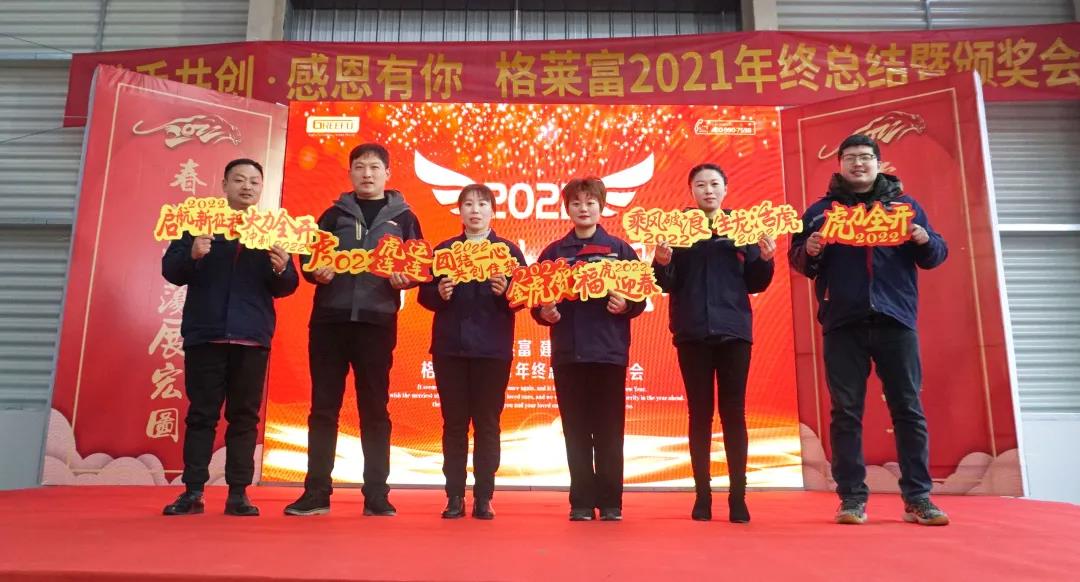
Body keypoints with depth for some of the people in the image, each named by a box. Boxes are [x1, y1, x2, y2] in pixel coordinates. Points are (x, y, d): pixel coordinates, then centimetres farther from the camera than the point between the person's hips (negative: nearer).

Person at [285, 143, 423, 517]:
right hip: (329, 319, 1)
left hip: (377, 323, -1)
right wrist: (316, 272, -11)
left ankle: (376, 494, 9)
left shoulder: (402, 217, 11)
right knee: (323, 407, 3)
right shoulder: (334, 214, 14)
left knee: (375, 409, 3)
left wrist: (405, 279, -14)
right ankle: (316, 492, 11)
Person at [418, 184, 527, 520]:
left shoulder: (509, 251, 5)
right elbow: (424, 295, 5)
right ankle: (455, 498, 13)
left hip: (493, 349, -1)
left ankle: (484, 499, 10)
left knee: (487, 424, 3)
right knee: (454, 423, 5)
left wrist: (506, 292, -20)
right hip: (449, 347, 2)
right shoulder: (443, 249, 10)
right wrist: (439, 293, -15)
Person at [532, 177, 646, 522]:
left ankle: (610, 502, 12)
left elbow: (640, 296, 4)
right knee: (576, 432, 5)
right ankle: (582, 503, 14)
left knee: (609, 432, 2)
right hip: (567, 352, 2)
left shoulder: (620, 250, 6)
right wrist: (544, 312, -10)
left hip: (609, 351, -1)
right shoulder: (553, 253, 11)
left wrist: (626, 305, -16)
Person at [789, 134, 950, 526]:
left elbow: (935, 256, 12)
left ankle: (918, 498, 9)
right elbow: (799, 263, 8)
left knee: (908, 408, 1)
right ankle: (852, 498, 6)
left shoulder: (903, 204, 14)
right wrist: (809, 251, -14)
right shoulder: (820, 210, 12)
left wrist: (926, 241, -10)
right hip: (843, 323, 0)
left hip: (895, 320, 1)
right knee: (846, 411, 0)